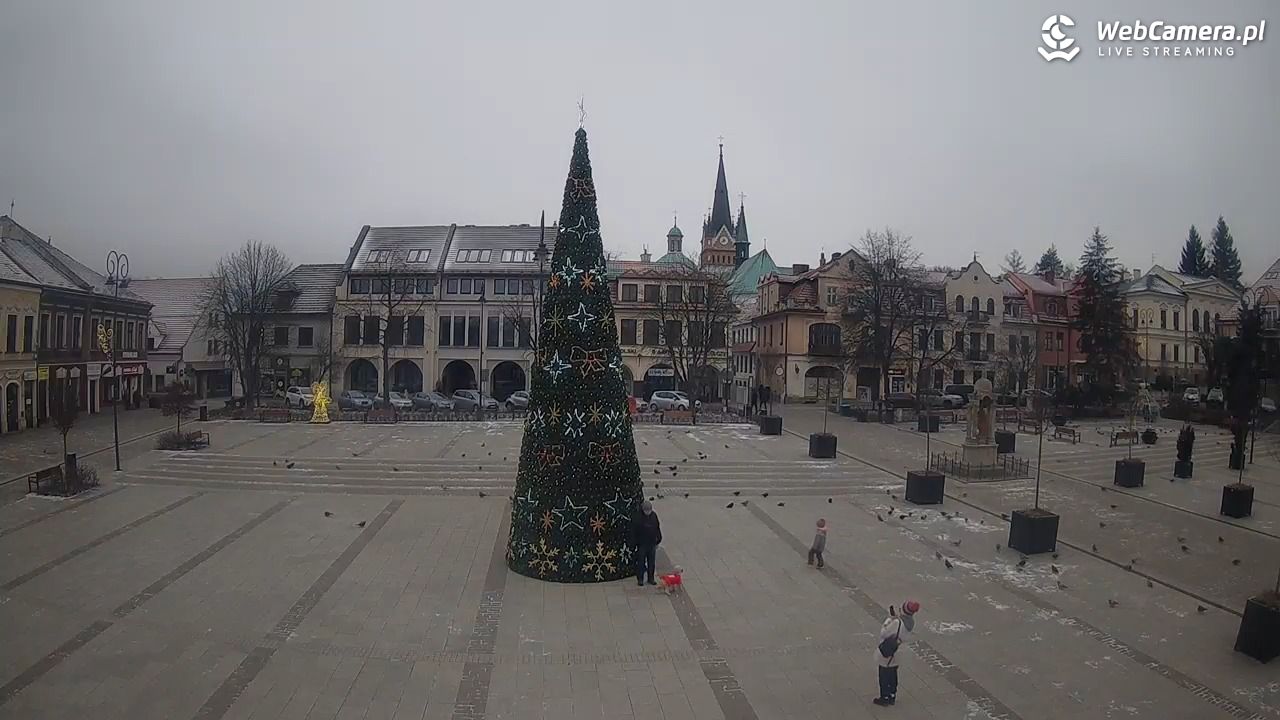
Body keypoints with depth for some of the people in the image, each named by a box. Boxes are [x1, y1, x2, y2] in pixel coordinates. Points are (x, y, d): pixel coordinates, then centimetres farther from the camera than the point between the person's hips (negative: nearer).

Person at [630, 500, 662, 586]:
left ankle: (651, 578, 24)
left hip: (652, 543, 4)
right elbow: (633, 531, -11)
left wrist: (658, 540, 14)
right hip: (641, 544, -4)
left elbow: (657, 528, 12)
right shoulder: (637, 517, -13)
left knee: (651, 562, 12)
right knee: (641, 562, 4)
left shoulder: (654, 515, 1)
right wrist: (634, 543, -12)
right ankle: (640, 579, 16)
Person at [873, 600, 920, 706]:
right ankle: (892, 696, 35)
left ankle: (885, 698, 22)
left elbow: (883, 633, -24)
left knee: (884, 677, 10)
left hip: (885, 653, -7)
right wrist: (895, 616, -8)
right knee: (893, 675, 23)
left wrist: (889, 619, -16)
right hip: (896, 653, 7)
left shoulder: (897, 622, -34)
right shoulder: (911, 622, -10)